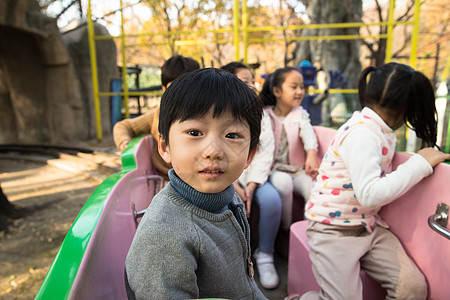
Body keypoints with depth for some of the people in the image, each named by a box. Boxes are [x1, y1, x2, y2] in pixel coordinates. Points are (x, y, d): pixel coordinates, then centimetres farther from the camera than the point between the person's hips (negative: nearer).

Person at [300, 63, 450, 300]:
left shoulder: (381, 131, 8)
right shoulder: (361, 133, -22)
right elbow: (370, 195, -32)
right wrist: (420, 163, -23)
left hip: (368, 225, 9)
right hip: (334, 230, -8)